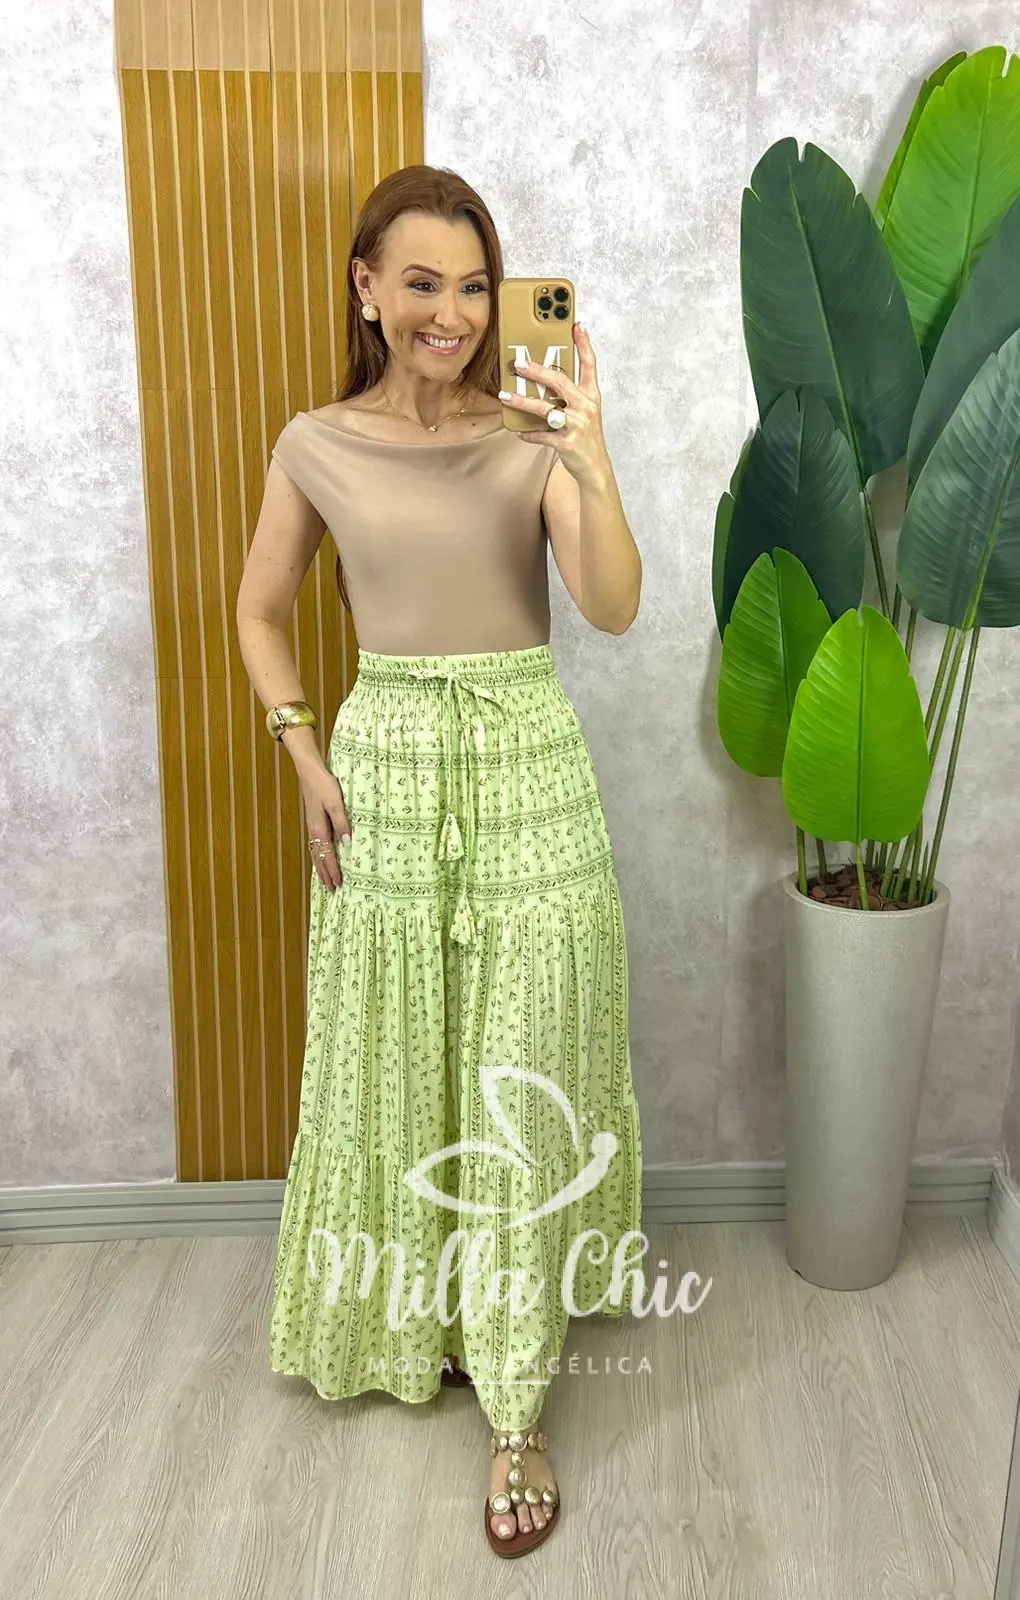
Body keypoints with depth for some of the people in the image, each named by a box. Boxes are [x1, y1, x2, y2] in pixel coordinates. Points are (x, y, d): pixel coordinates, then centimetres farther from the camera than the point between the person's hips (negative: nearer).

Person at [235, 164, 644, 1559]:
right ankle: (417, 1315, 39)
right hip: (388, 768, 1)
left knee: (525, 1072, 3)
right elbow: (260, 612, 11)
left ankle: (515, 1405, 17)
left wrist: (590, 454, -26)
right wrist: (306, 761, 1)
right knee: (395, 1064, 12)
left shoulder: (535, 436, -1)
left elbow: (616, 609, -13)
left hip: (529, 767, 0)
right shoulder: (318, 446, 1)